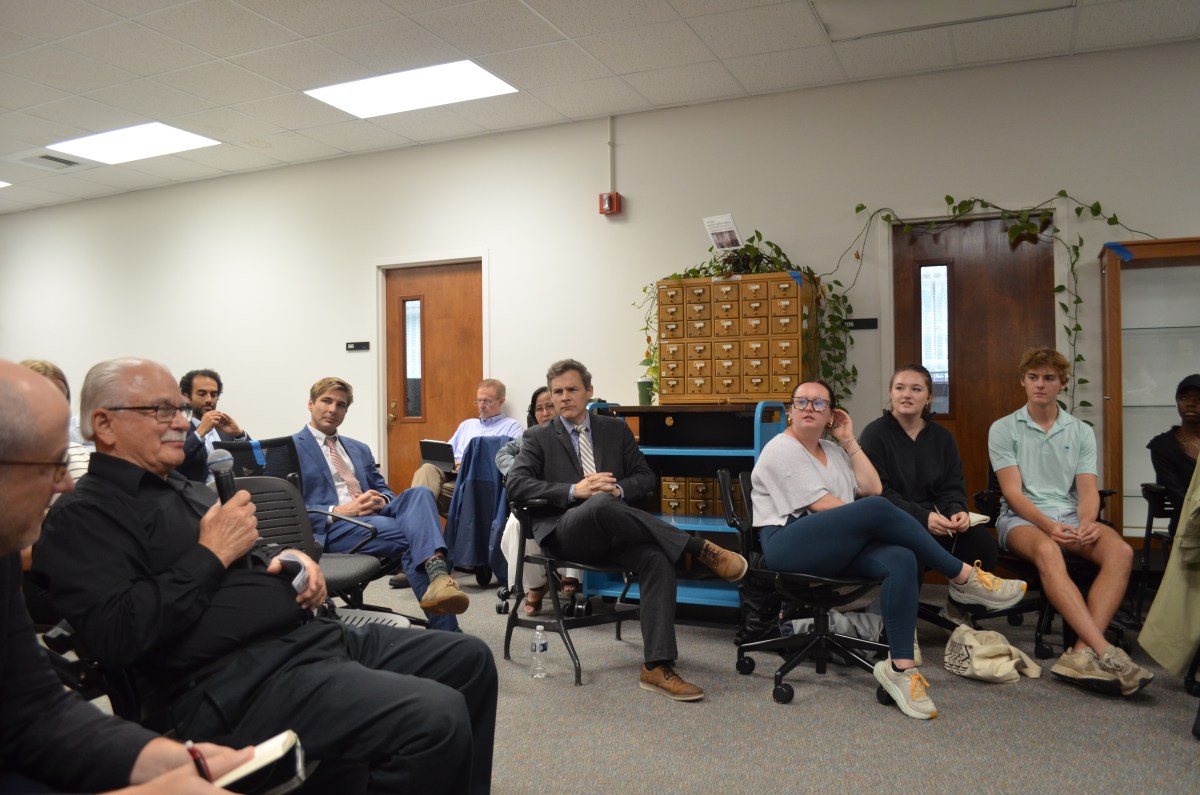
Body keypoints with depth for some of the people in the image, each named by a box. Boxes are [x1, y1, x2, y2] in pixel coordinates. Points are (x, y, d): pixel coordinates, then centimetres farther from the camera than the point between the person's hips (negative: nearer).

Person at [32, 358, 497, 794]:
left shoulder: (186, 489, 22)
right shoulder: (82, 517, -5)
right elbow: (115, 636, -20)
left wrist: (289, 563, 7)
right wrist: (211, 554, -12)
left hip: (310, 633, 10)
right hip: (238, 681, -9)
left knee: (470, 659, 7)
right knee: (437, 720, -28)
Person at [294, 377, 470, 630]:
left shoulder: (359, 449, 26)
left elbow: (383, 489, 22)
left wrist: (380, 500, -4)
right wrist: (337, 511, -17)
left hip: (373, 515, 6)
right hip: (331, 528, -5)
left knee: (419, 493, -28)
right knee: (411, 535, -30)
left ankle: (438, 573, -52)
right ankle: (444, 628, -31)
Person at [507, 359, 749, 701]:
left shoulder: (616, 429, 18)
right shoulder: (537, 438, 9)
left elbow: (645, 477, 15)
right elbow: (516, 484, -6)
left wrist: (619, 488, -9)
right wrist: (574, 491, -20)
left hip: (614, 533, 3)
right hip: (565, 532, -3)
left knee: (657, 558, -30)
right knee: (601, 504, -38)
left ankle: (657, 667, -29)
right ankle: (701, 548, -27)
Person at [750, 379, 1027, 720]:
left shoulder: (833, 451, 23)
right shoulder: (781, 449, -1)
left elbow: (872, 487, 9)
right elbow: (821, 505, -11)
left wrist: (849, 441, 10)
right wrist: (871, 519, -9)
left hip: (838, 549, 7)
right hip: (789, 546, -7)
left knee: (902, 560, -25)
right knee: (877, 509, -29)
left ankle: (901, 667, -27)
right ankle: (963, 577, -14)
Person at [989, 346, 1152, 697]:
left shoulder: (1081, 432, 14)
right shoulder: (1003, 429, 4)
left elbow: (1088, 490, 5)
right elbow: (1013, 491, -5)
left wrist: (1086, 522, -18)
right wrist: (1047, 525, -22)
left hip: (1070, 516, 4)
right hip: (1021, 518, -3)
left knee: (1120, 550, -28)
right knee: (1047, 551, -38)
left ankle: (1083, 653, -37)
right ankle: (1105, 653, -44)